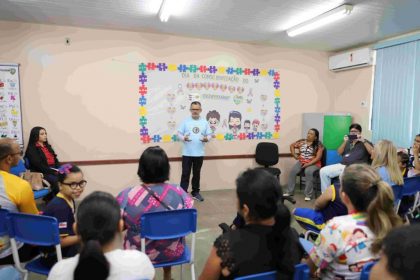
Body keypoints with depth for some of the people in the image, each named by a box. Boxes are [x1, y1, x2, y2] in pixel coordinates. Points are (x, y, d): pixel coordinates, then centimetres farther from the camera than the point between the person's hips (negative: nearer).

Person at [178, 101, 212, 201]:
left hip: (199, 153, 2)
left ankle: (195, 192, 26)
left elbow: (209, 134, 6)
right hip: (187, 153, -2)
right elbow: (179, 133, -1)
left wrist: (207, 139, -17)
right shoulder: (185, 121, -1)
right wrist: (183, 138, -22)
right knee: (185, 173, 1)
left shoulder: (204, 122, 4)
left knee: (196, 173, 13)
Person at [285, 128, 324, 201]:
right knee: (293, 171, -23)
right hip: (301, 162, 4)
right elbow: (292, 145, 22)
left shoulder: (318, 145, -3)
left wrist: (308, 164, -20)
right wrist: (294, 155, 10)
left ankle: (308, 194, -25)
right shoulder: (302, 142, 9)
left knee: (308, 172, -36)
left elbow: (318, 157, -11)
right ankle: (290, 191, -11)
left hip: (313, 163, -4)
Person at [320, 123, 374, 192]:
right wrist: (345, 142, 3)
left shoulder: (365, 143, 11)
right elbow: (339, 152, 15)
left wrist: (364, 141, -10)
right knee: (323, 171, -11)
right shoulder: (348, 142, 25)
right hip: (342, 165, 6)